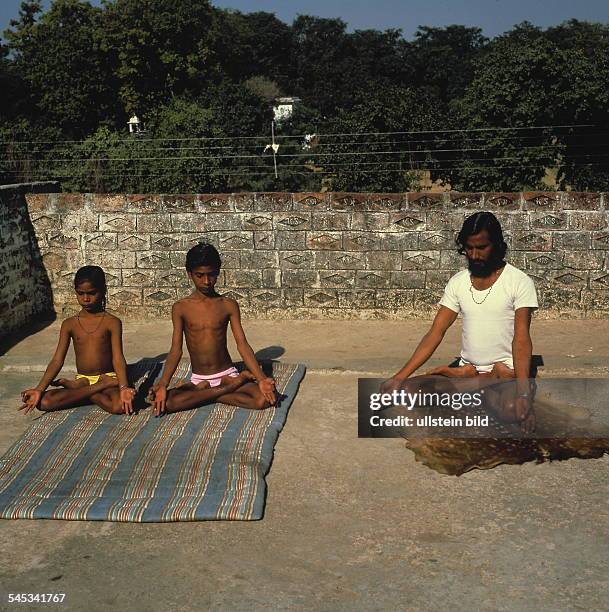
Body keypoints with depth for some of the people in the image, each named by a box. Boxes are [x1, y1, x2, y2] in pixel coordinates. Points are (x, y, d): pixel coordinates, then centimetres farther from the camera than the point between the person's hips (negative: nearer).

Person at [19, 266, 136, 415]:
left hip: (107, 376, -2)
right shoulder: (70, 324, 5)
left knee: (120, 406, -37)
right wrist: (39, 390, -15)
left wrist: (124, 388, -31)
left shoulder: (112, 322, -3)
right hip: (82, 379, 2)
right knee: (44, 402, -24)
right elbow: (57, 360, 0)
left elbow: (118, 358, -12)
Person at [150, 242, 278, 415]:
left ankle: (204, 392, -9)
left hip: (227, 374, 0)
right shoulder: (181, 308, -2)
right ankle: (233, 386, -16)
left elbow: (242, 345, -5)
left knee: (266, 398, -27)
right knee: (165, 402, -31)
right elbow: (176, 350, -7)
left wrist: (261, 379, -20)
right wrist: (162, 385, -23)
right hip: (198, 380, 0)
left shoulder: (229, 305, -1)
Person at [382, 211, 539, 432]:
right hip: (467, 368, 4)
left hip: (507, 372, -3)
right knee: (406, 389, -18)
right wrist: (400, 376, -11)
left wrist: (523, 392, -32)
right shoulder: (457, 282, 5)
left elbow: (521, 339, -16)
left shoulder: (519, 282, -8)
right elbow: (435, 333, 0)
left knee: (511, 411, -38)